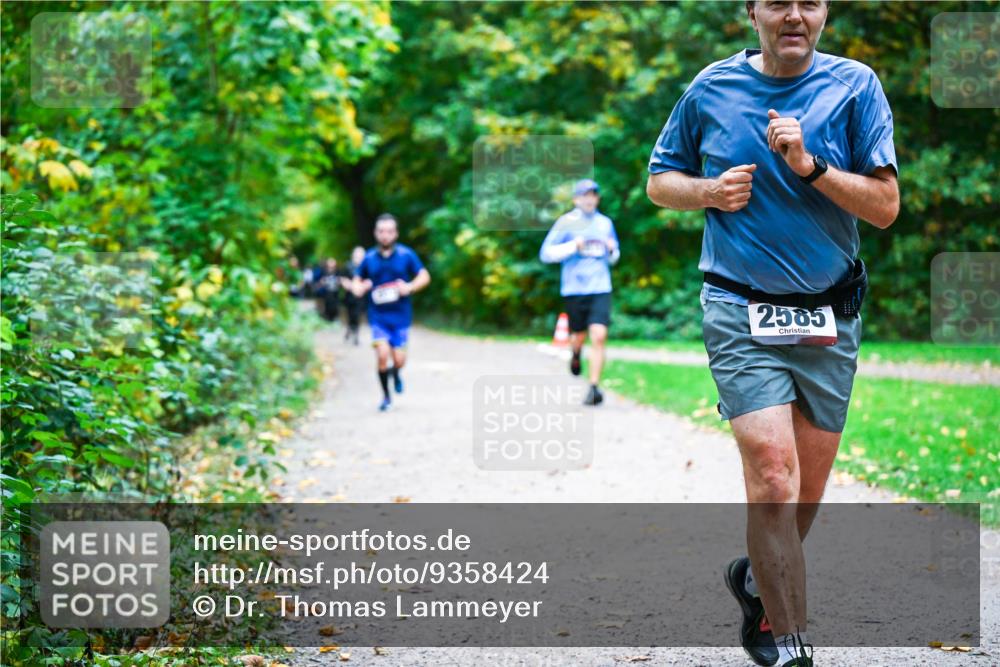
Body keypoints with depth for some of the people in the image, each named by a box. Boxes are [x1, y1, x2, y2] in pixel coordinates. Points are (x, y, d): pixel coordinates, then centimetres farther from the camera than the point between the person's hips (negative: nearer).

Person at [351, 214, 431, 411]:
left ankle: (395, 373, 39)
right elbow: (357, 280, 15)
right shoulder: (369, 258, 3)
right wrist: (358, 288, -8)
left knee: (399, 360, 0)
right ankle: (386, 397, 4)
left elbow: (425, 276, 0)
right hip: (378, 315, 0)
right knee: (382, 355, -15)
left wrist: (409, 287, -19)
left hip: (400, 315, 0)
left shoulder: (406, 255, -2)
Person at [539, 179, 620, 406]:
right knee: (579, 336, 9)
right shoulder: (566, 223, 0)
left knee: (599, 336, -14)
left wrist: (613, 250, 1)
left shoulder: (605, 223, 12)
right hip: (574, 289, -1)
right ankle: (575, 354, 47)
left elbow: (613, 258, 24)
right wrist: (573, 246, -15)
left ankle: (594, 388, -12)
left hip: (600, 288, 2)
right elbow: (546, 253, -4)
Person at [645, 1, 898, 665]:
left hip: (830, 318, 2)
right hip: (741, 312, -2)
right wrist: (710, 191, -6)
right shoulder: (711, 89, 3)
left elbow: (885, 207, -5)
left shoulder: (856, 87, 0)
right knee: (772, 472, -17)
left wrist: (809, 166, -19)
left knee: (808, 486, 11)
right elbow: (660, 182, 14)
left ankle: (758, 580, 40)